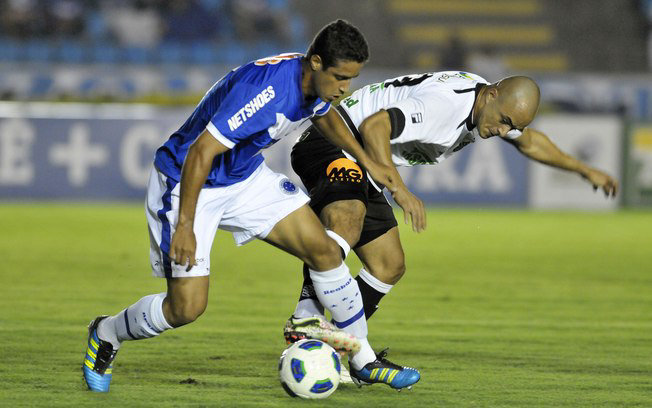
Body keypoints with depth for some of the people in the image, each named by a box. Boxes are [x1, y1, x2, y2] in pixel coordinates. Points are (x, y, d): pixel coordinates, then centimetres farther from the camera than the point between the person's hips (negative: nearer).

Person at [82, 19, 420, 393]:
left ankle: (365, 360, 13)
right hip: (186, 183, -8)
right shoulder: (264, 89, -35)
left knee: (324, 248, -1)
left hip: (246, 177, 8)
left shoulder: (314, 82, -7)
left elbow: (326, 116, 22)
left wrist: (366, 161, 25)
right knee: (187, 308, -13)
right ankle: (106, 334, 16)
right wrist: (185, 226, -31)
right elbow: (201, 152, -34)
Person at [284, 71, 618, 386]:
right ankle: (306, 315, -42)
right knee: (348, 216, -39)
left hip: (362, 172, 10)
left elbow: (529, 142, 26)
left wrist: (584, 170, 35)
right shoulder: (445, 103, -28)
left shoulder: (492, 108, 4)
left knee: (389, 266, 4)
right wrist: (400, 190, -41)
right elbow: (373, 126, -35)